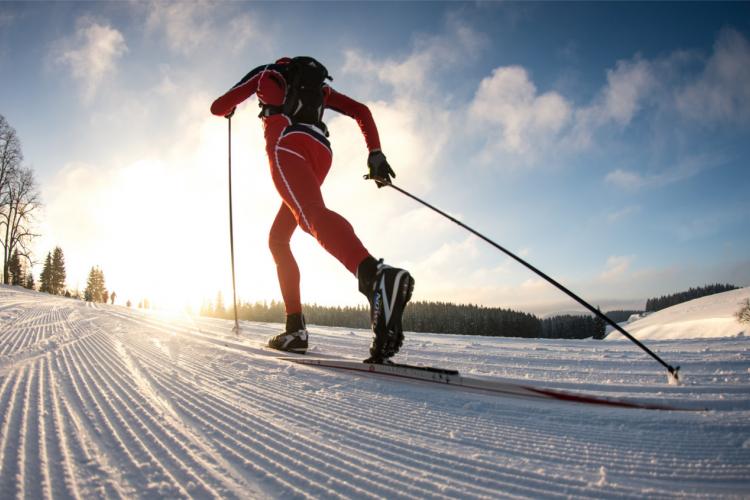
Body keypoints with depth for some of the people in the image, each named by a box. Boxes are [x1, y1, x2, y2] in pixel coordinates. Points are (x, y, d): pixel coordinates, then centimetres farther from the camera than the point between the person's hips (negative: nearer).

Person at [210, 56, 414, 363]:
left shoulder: (266, 73, 27)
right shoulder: (319, 87, 36)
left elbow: (219, 107, 26)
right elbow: (361, 111, 22)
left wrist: (228, 111, 51)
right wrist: (375, 155, 13)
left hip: (287, 142, -6)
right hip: (321, 153, 6)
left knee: (312, 215, -33)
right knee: (278, 238, 14)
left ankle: (377, 277, -64)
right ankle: (295, 329, 3)